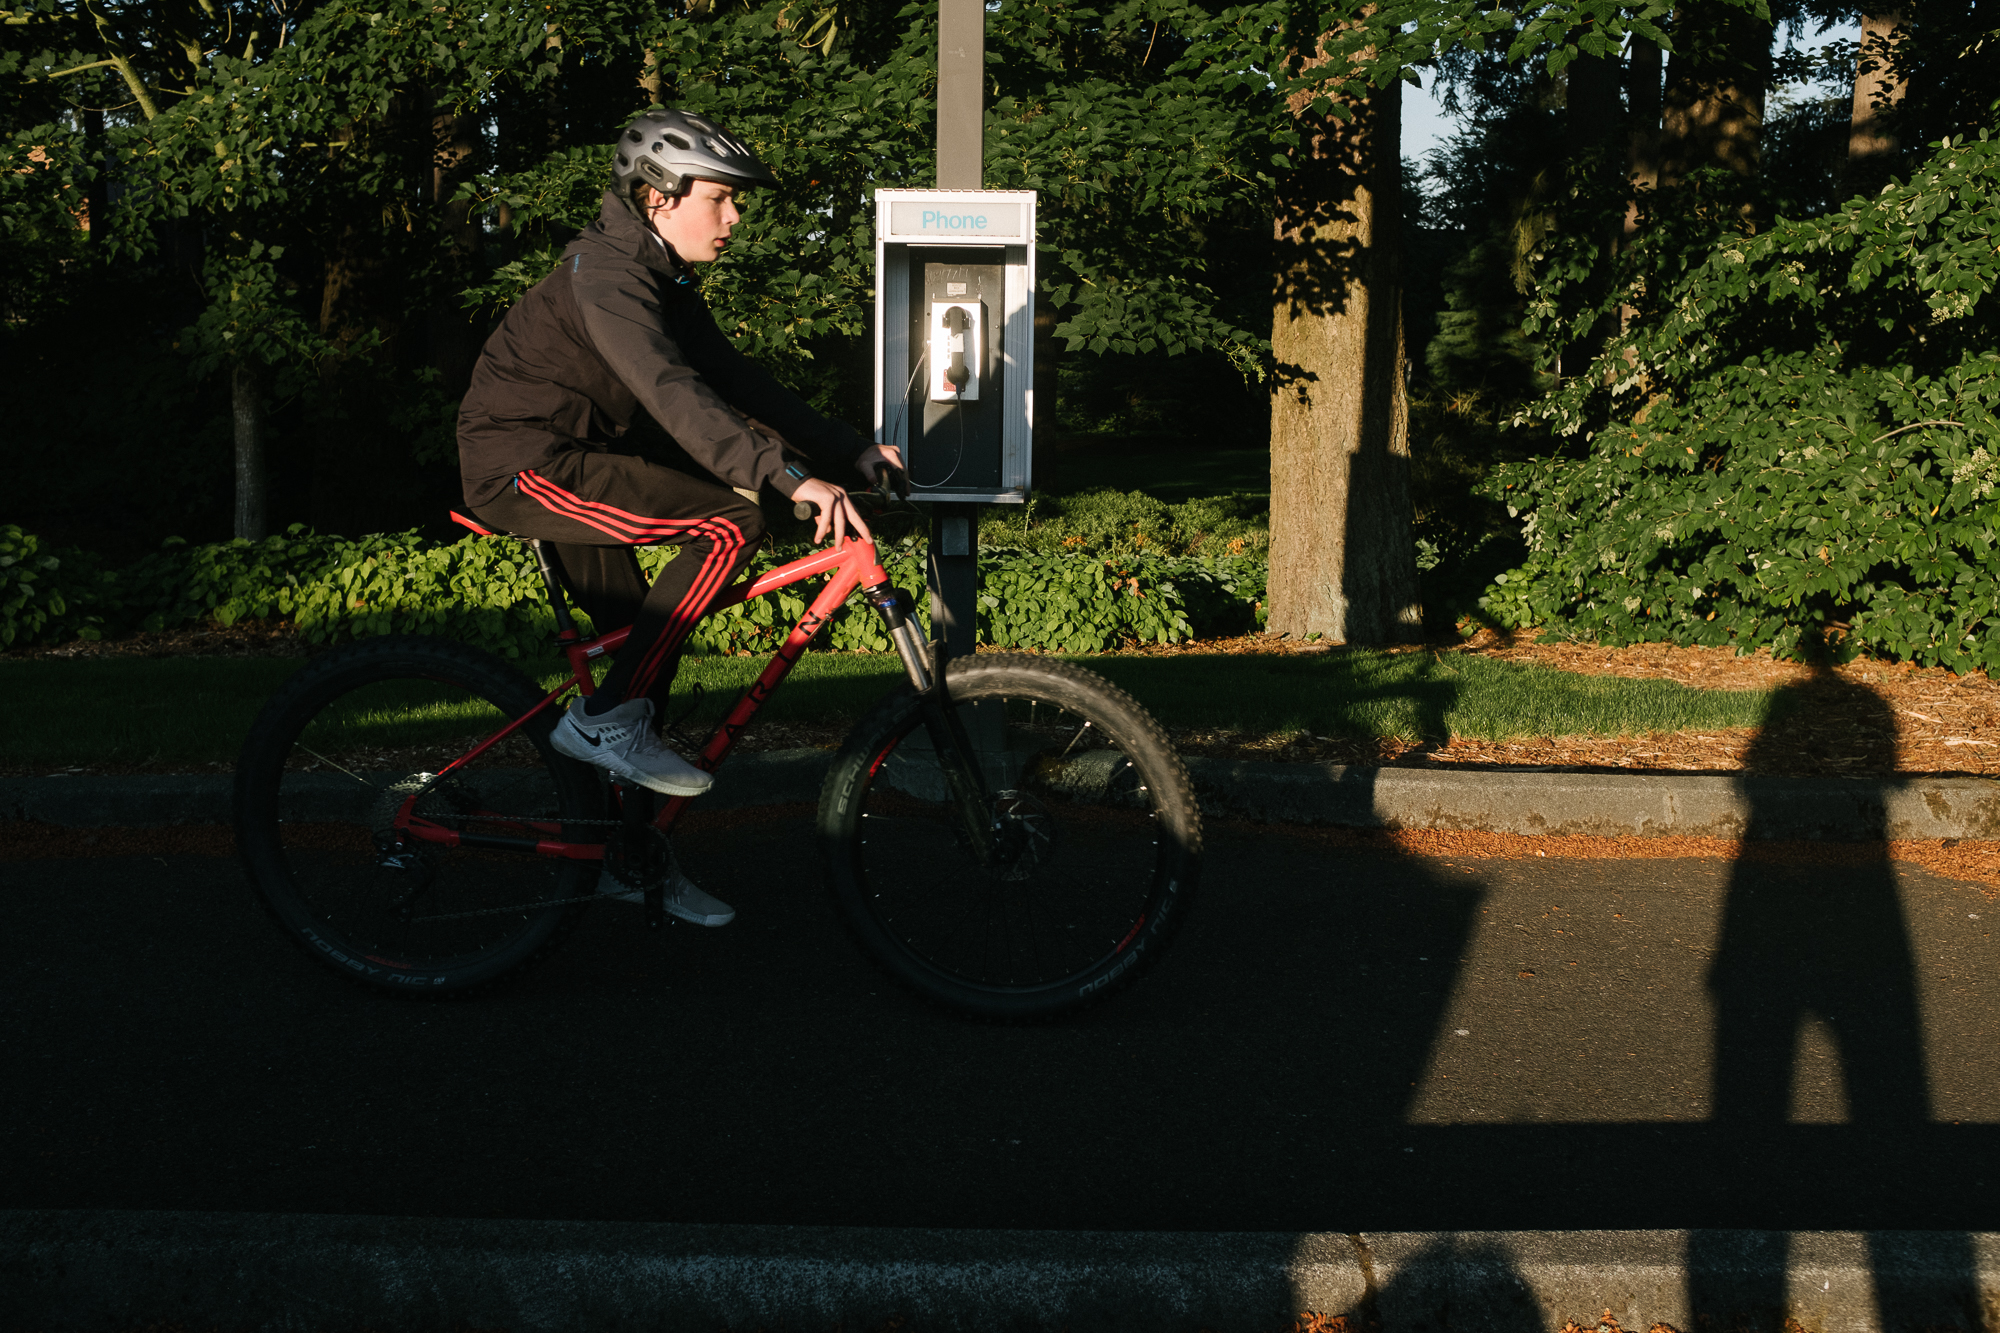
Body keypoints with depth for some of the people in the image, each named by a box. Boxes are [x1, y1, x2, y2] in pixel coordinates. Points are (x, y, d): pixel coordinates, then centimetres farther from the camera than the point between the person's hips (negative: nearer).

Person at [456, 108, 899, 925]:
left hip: (559, 463, 10)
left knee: (643, 650, 9)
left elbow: (736, 383, 13)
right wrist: (792, 478, -43)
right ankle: (604, 719, -13)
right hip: (523, 464, -10)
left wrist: (856, 452, 5)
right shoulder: (608, 273, -19)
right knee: (731, 526, -21)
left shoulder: (664, 280, 13)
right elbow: (675, 395, -34)